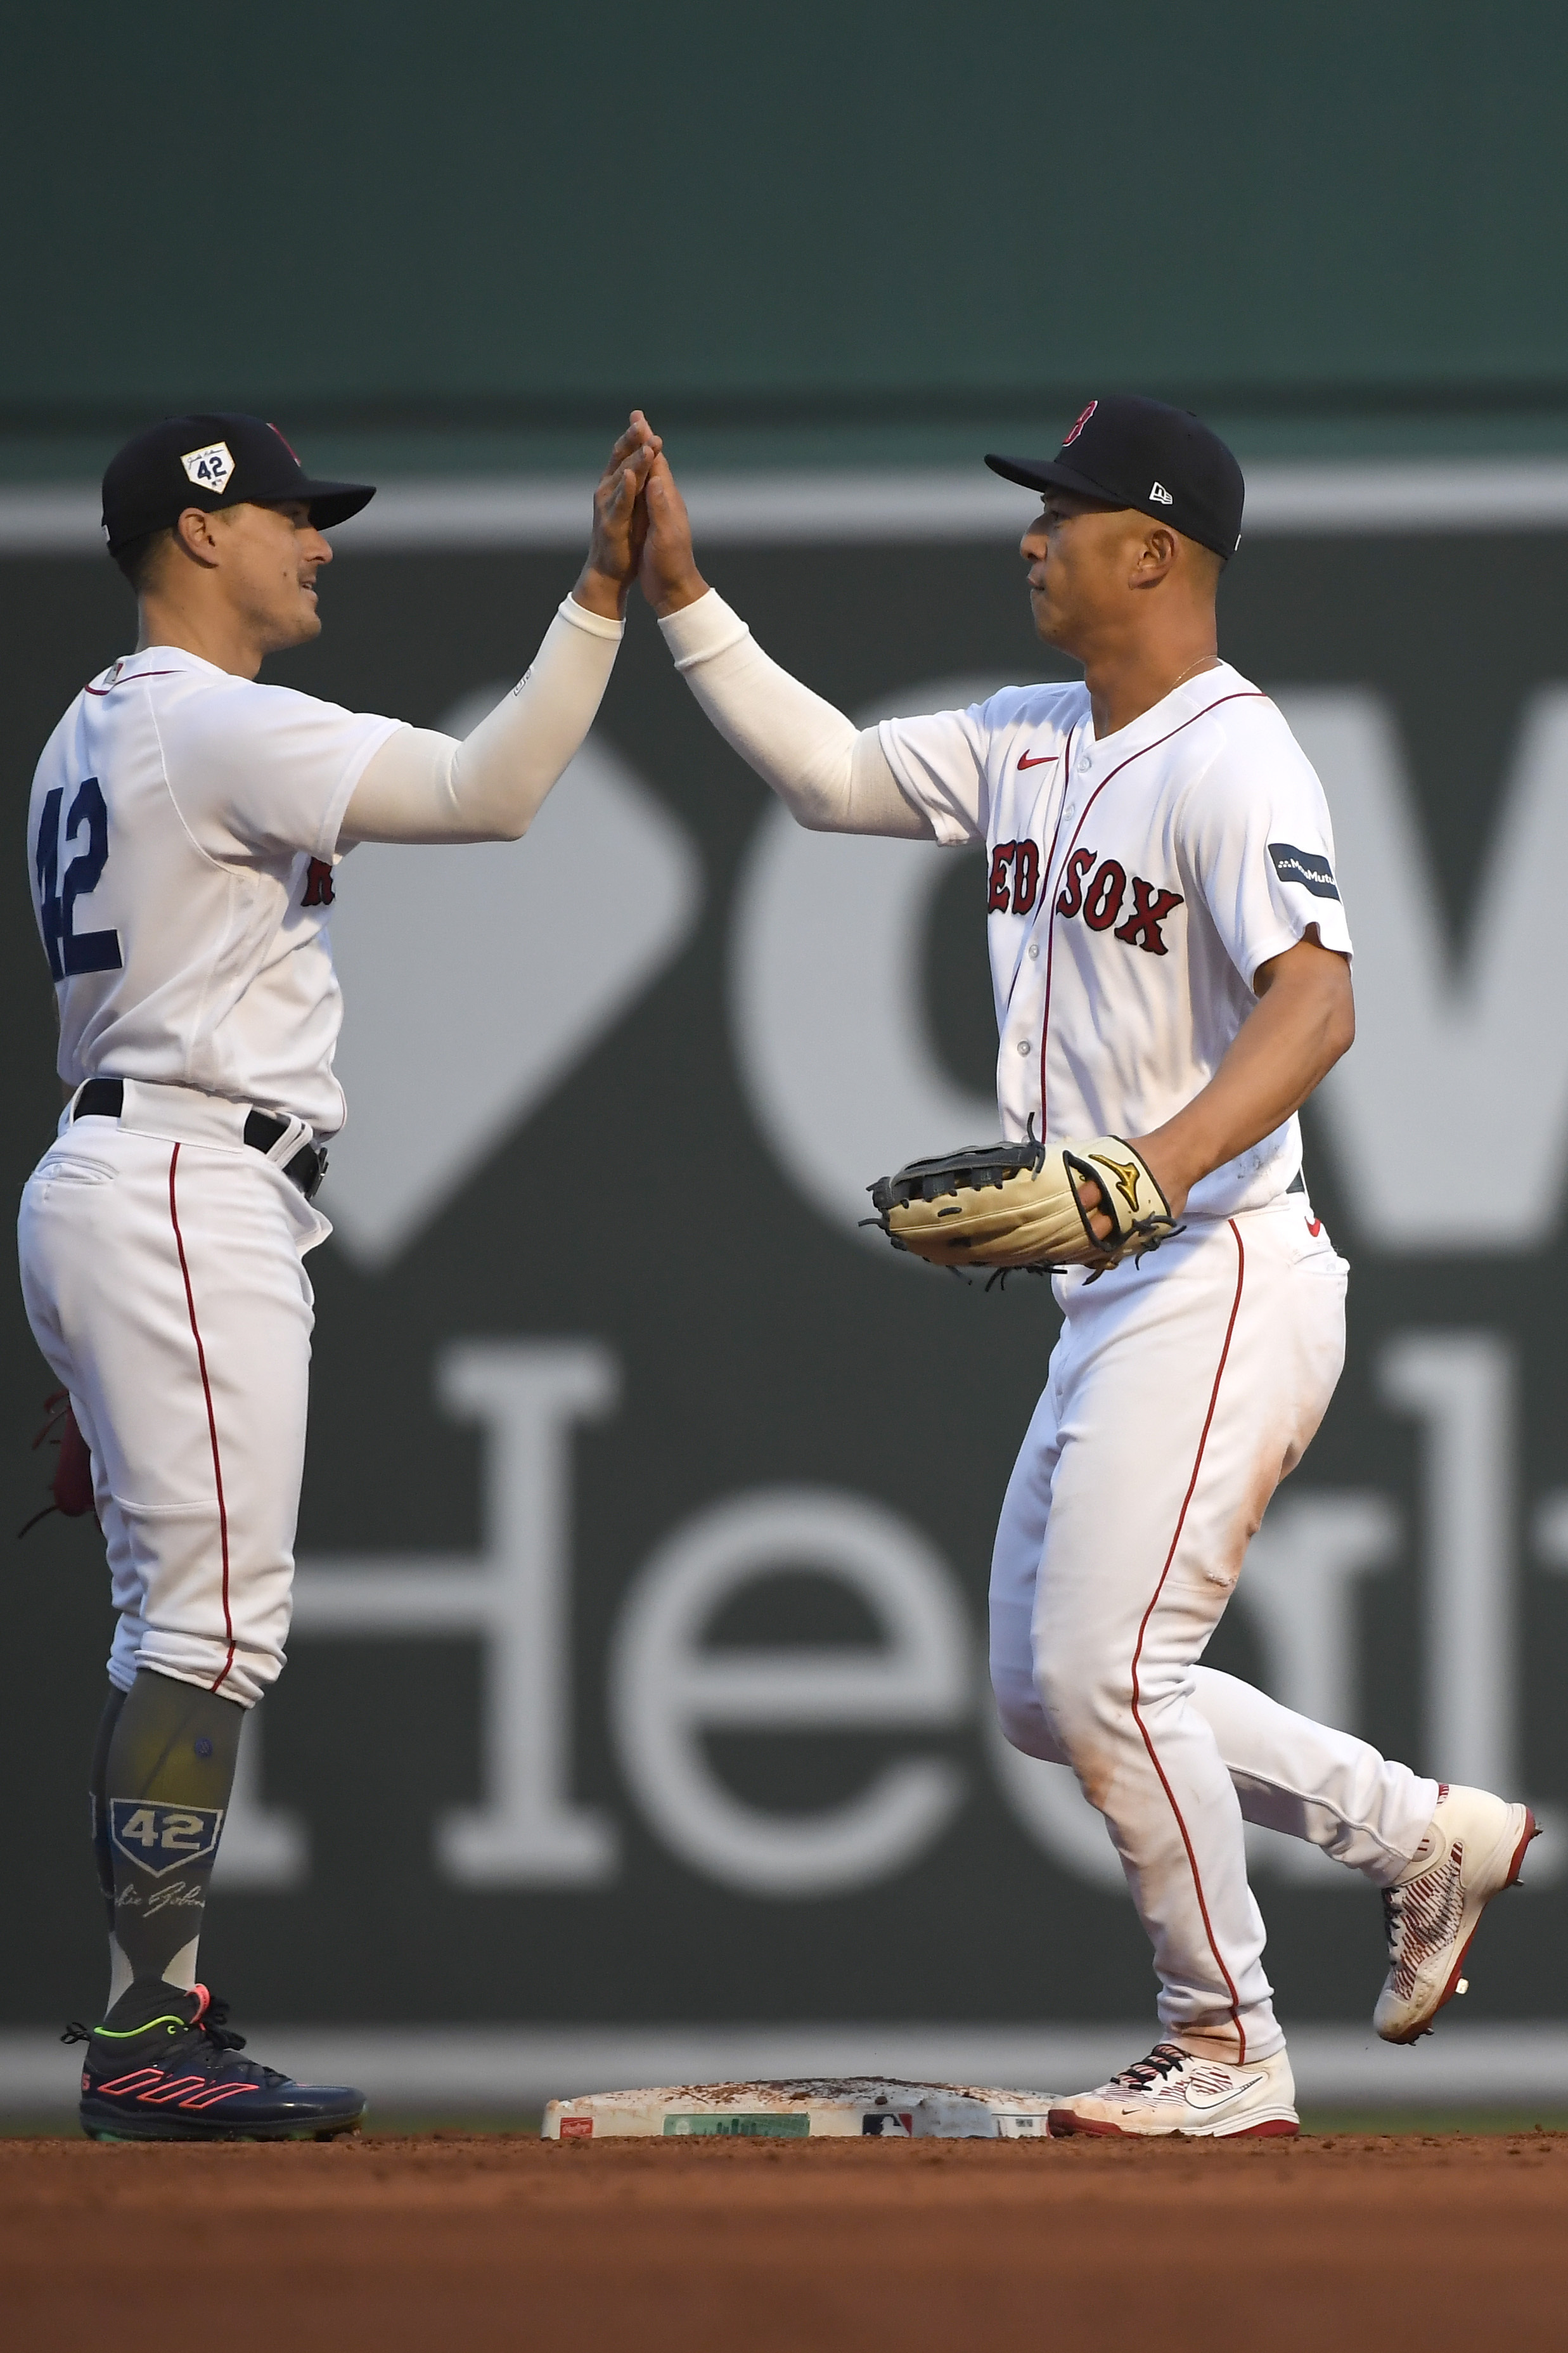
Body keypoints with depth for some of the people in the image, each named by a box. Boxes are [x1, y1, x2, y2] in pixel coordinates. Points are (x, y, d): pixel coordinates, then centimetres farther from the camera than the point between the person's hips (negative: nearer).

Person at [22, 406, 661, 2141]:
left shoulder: (94, 734, 18)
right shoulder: (218, 726, -12)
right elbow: (490, 792, -23)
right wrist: (602, 594, -24)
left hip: (106, 1178, 11)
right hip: (191, 1195, -11)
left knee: (175, 1626, 13)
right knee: (215, 1618, -12)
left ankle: (149, 2011, 15)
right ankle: (144, 2045, -15)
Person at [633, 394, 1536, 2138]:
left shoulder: (1229, 761, -16)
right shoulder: (1026, 744, 13)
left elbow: (1314, 1007, -28)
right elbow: (826, 772, 21)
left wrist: (1152, 1171, -42)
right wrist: (678, 593, 11)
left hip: (1222, 1278, -10)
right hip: (1114, 1300, 10)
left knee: (1105, 1671, -12)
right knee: (1047, 1689, 13)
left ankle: (1229, 2053, 1)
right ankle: (1422, 1837, 23)